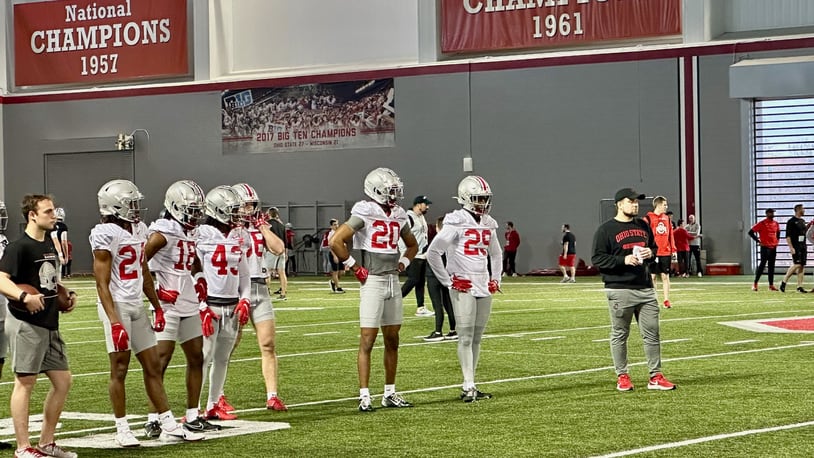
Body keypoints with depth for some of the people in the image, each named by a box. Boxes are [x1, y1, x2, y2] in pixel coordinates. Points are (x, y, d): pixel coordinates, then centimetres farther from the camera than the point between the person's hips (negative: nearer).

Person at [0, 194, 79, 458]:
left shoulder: (50, 246, 15)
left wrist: (67, 295, 11)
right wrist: (24, 297, -37)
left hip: (49, 324, 9)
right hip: (26, 324, -9)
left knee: (62, 381, 10)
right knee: (25, 382, -4)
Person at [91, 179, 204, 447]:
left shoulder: (138, 229, 11)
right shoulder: (106, 235, -14)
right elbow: (102, 284, -16)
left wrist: (157, 308, 19)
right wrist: (114, 322, -21)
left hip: (137, 306, 8)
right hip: (116, 306, -8)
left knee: (152, 365, 9)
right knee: (120, 368, -2)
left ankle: (169, 427, 13)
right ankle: (122, 430, 7)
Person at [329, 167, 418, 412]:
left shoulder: (398, 215, 11)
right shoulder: (365, 213, -10)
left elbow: (413, 245, 28)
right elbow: (335, 241, -17)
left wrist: (403, 263, 11)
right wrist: (354, 267, -11)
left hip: (393, 281, 7)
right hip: (372, 281, -7)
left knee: (392, 340, 11)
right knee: (367, 340, -6)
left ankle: (390, 393, 19)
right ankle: (364, 396, -4)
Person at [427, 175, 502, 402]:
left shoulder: (488, 224, 13)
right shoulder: (456, 222, -9)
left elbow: (496, 254, 29)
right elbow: (433, 253, -13)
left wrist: (495, 279, 16)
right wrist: (447, 281, -10)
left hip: (483, 286, 7)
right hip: (463, 287, -7)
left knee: (477, 337, 8)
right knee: (465, 337, -7)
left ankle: (471, 385, 12)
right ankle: (468, 386, -5)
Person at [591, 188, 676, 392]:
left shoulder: (643, 226, 14)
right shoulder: (606, 230, -4)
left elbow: (654, 247, 25)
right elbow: (597, 259, -8)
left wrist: (651, 253, 1)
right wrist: (623, 260, -18)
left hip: (645, 288, 5)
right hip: (620, 290, -5)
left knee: (652, 333, 3)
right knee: (619, 335, 3)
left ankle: (655, 377, 7)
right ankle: (622, 377, 12)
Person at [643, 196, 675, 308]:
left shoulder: (666, 218, 12)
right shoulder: (648, 218, -5)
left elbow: (670, 234, 15)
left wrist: (673, 249, 9)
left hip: (666, 252, 4)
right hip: (653, 253, -4)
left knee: (665, 276, 5)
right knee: (653, 276, 2)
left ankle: (666, 300, 9)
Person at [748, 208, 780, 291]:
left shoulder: (776, 224, 10)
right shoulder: (761, 223, -9)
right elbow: (751, 232, -8)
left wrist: (777, 240, 15)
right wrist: (758, 241, -10)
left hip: (773, 247, 6)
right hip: (765, 247, -6)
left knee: (771, 266, 8)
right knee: (762, 265, -8)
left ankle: (771, 285, 11)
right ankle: (755, 284, -2)